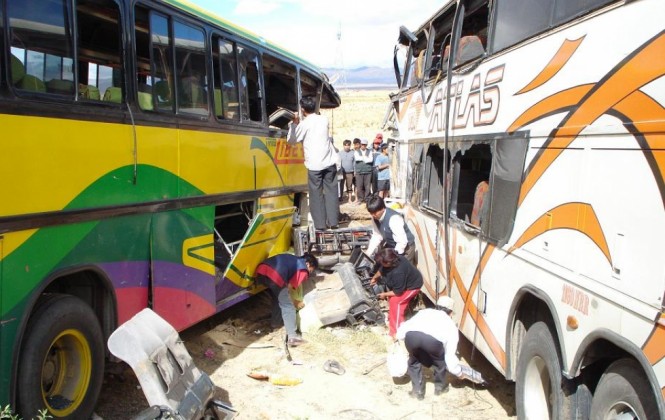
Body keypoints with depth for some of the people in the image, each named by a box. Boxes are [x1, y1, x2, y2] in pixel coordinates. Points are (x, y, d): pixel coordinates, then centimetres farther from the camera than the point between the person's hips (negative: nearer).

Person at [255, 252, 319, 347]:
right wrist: (295, 302, 24)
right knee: (288, 306, 2)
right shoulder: (303, 270, 12)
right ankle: (292, 337, -3)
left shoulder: (293, 260, 34)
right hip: (274, 276, -8)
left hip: (261, 270, 8)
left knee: (278, 297, 32)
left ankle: (275, 323, 44)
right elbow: (290, 287, 7)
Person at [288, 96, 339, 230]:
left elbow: (291, 140, 4)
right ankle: (332, 222, 10)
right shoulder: (324, 119, 7)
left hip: (314, 164, -4)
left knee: (316, 194, 3)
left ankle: (320, 224, 3)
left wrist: (294, 124, 13)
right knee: (331, 191, 9)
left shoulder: (304, 124, -7)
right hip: (329, 162, 4)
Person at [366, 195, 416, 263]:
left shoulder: (393, 218, -35)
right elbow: (376, 236, -2)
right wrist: (369, 252, -11)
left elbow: (402, 242, -33)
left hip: (406, 247, -7)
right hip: (391, 245, 7)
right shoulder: (375, 217, -12)